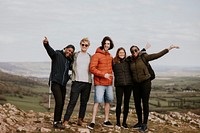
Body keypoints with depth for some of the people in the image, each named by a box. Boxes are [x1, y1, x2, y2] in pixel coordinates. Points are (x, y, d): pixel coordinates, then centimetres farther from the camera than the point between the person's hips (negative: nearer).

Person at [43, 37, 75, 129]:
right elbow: (51, 51, -26)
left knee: (62, 103, 8)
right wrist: (46, 44, -46)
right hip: (55, 82, -7)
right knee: (59, 102, -15)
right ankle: (56, 122, -11)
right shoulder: (57, 54, -5)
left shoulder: (69, 60, 15)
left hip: (63, 84, 7)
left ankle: (58, 121, 19)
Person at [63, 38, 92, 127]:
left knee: (84, 102, 7)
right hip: (77, 81, -3)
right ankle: (66, 120, -6)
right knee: (72, 102, -7)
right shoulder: (75, 55, 7)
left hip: (87, 82, 3)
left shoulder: (90, 57, 12)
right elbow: (71, 66, 9)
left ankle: (80, 120, 16)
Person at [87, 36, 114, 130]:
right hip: (99, 83, -7)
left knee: (108, 101, 11)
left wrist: (111, 78, 10)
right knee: (97, 101, -11)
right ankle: (93, 122, -8)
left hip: (109, 83, 7)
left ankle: (106, 121, 21)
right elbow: (92, 68, -15)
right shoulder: (96, 55, -7)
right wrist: (103, 74, -20)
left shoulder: (110, 57, 14)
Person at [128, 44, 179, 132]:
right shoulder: (130, 60, 4)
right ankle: (139, 122, 21)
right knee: (137, 103, 7)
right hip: (136, 84, 4)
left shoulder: (144, 57, -7)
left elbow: (157, 55, -9)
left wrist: (169, 48, -14)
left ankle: (145, 124, 4)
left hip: (145, 82, -4)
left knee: (145, 103, -3)